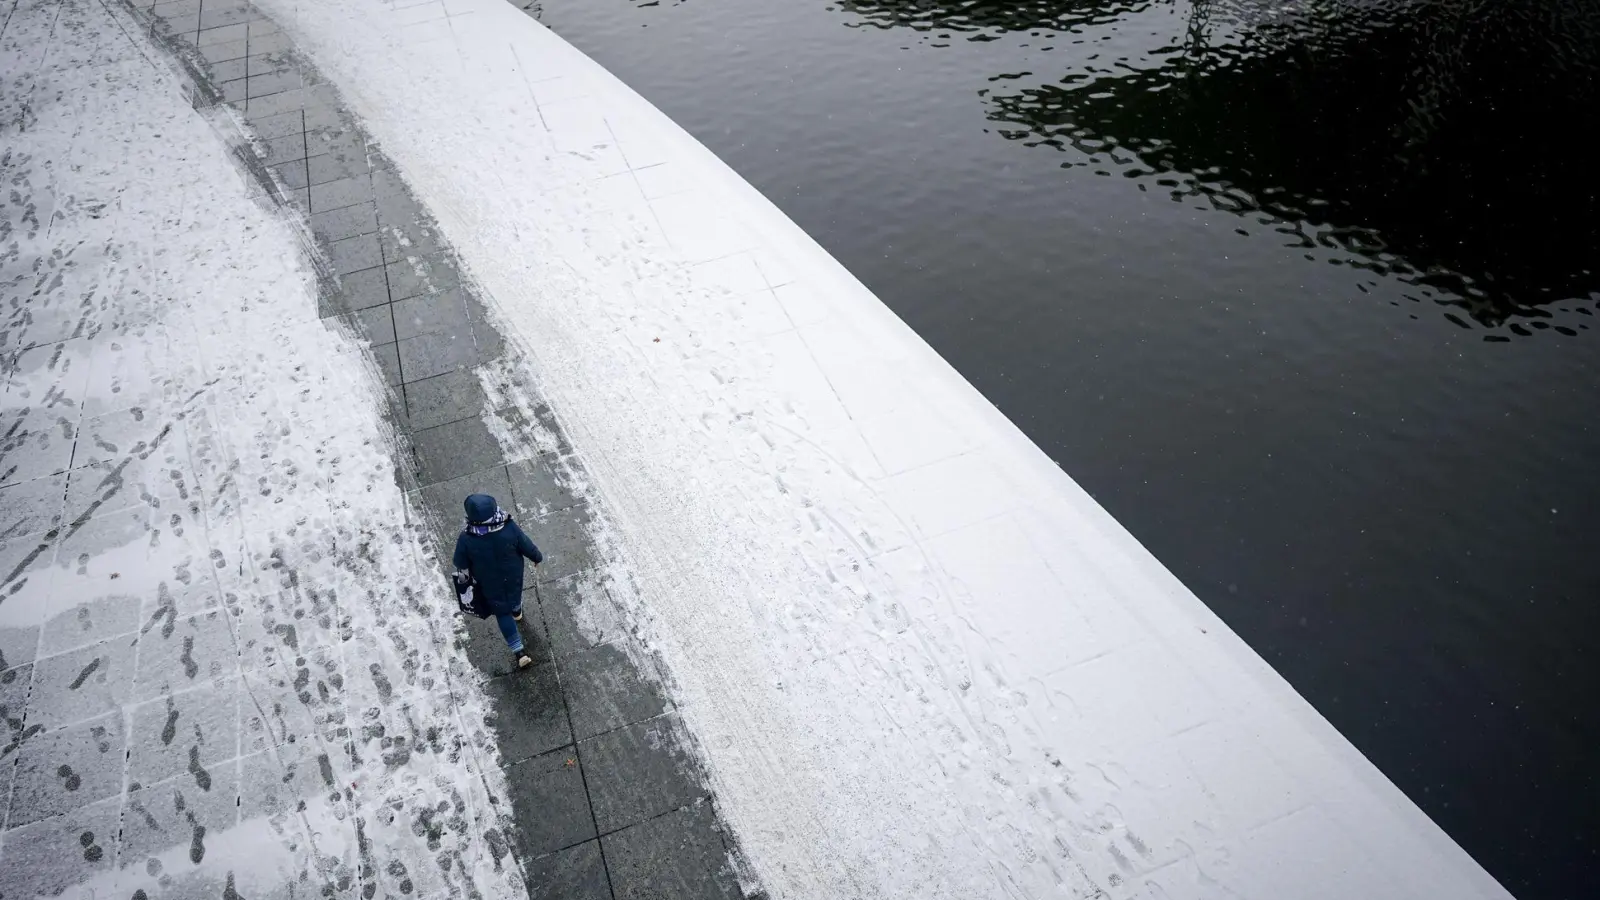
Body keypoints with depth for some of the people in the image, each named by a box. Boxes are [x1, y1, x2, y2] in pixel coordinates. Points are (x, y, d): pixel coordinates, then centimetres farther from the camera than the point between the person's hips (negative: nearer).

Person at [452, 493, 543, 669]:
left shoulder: (466, 539, -34)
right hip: (513, 576, 1)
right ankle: (516, 611, 69)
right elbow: (527, 547, -16)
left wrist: (455, 561, 11)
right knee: (514, 593, 35)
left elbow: (460, 564, -15)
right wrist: (538, 557, 6)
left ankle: (519, 652, 23)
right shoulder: (510, 528, -33)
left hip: (490, 583, -1)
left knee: (502, 613, 21)